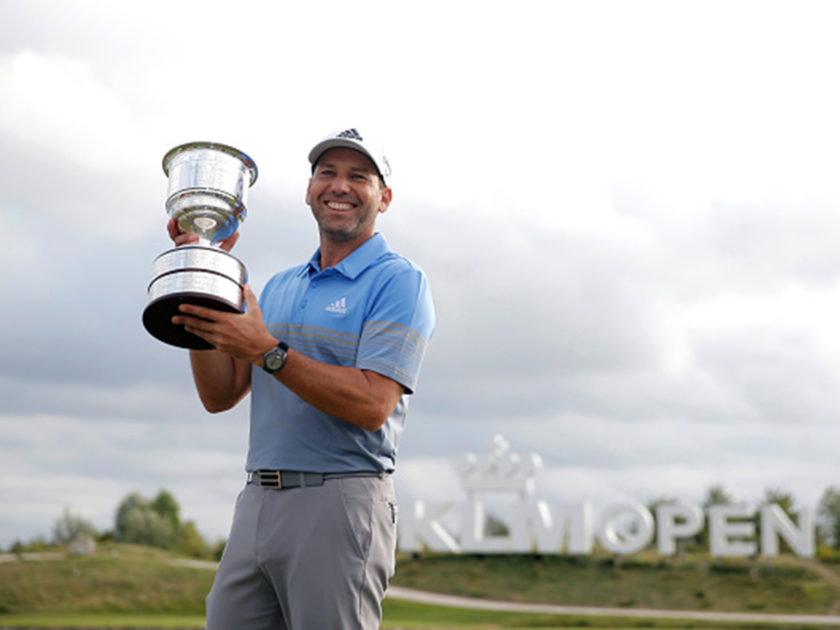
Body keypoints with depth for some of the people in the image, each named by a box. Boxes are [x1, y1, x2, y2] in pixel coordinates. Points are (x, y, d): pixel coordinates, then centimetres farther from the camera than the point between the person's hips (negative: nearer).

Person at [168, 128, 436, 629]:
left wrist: (266, 351, -19)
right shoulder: (278, 287, 19)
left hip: (340, 503, -6)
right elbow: (220, 395, 11)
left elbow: (371, 405, -14)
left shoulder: (399, 281, -2)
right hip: (258, 502, 6)